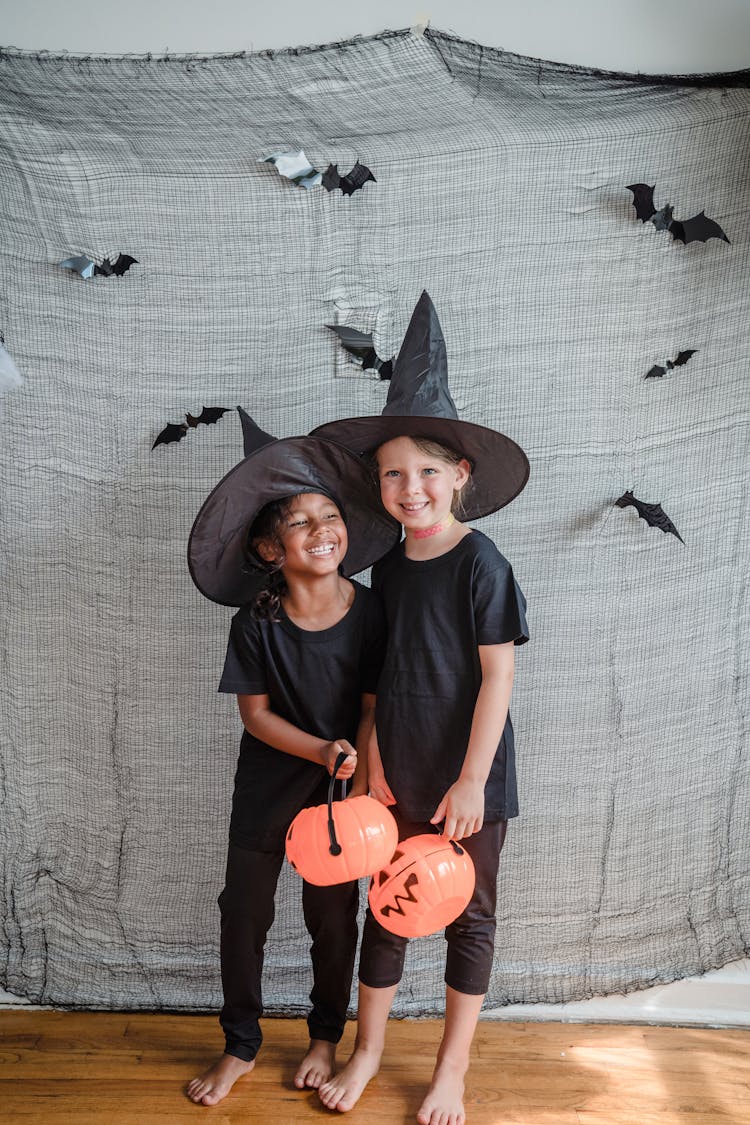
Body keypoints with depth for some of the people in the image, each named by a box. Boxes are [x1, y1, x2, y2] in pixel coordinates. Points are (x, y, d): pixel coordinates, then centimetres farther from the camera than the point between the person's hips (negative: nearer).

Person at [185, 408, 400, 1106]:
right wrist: (323, 751, -22)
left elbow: (372, 709, -9)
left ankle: (326, 1035, 39)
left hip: (341, 784, 0)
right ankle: (241, 1045, 33)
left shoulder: (368, 612, -15)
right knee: (243, 910, 9)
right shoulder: (257, 622, -16)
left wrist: (358, 789, -15)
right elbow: (255, 713, -9)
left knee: (332, 916, 12)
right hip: (268, 782, 0)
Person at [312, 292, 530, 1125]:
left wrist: (472, 780, -16)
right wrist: (374, 760, 2)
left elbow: (497, 675, -15)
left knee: (468, 918, 13)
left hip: (467, 777, -4)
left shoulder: (479, 563, -15)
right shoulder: (389, 567, 2)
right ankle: (368, 1050, 36)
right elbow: (381, 673, 7)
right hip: (399, 775, 5)